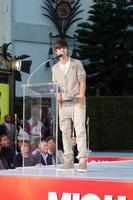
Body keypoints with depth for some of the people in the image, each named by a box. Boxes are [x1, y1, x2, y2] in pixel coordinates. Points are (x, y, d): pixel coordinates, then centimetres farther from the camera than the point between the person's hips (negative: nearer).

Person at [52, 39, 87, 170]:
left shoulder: (76, 63, 6)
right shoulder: (55, 68, 15)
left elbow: (82, 81, 1)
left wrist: (81, 96, -10)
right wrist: (58, 99, -2)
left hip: (77, 101, -3)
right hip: (63, 103, 3)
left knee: (80, 129, -11)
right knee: (65, 131, 1)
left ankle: (82, 159, -15)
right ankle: (68, 160, 4)